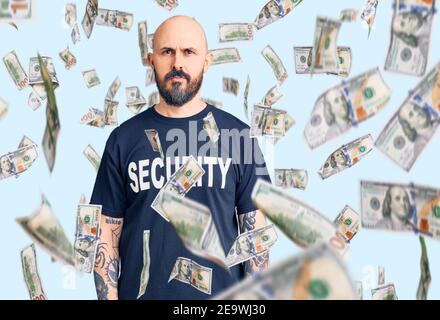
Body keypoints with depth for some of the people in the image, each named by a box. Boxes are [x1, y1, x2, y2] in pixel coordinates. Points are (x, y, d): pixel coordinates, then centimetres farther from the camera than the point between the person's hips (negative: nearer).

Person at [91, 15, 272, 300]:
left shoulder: (237, 135, -3)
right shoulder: (124, 139, -2)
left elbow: (255, 230, -1)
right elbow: (108, 233, 1)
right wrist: (109, 296, -4)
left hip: (221, 292, 0)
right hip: (140, 291, 1)